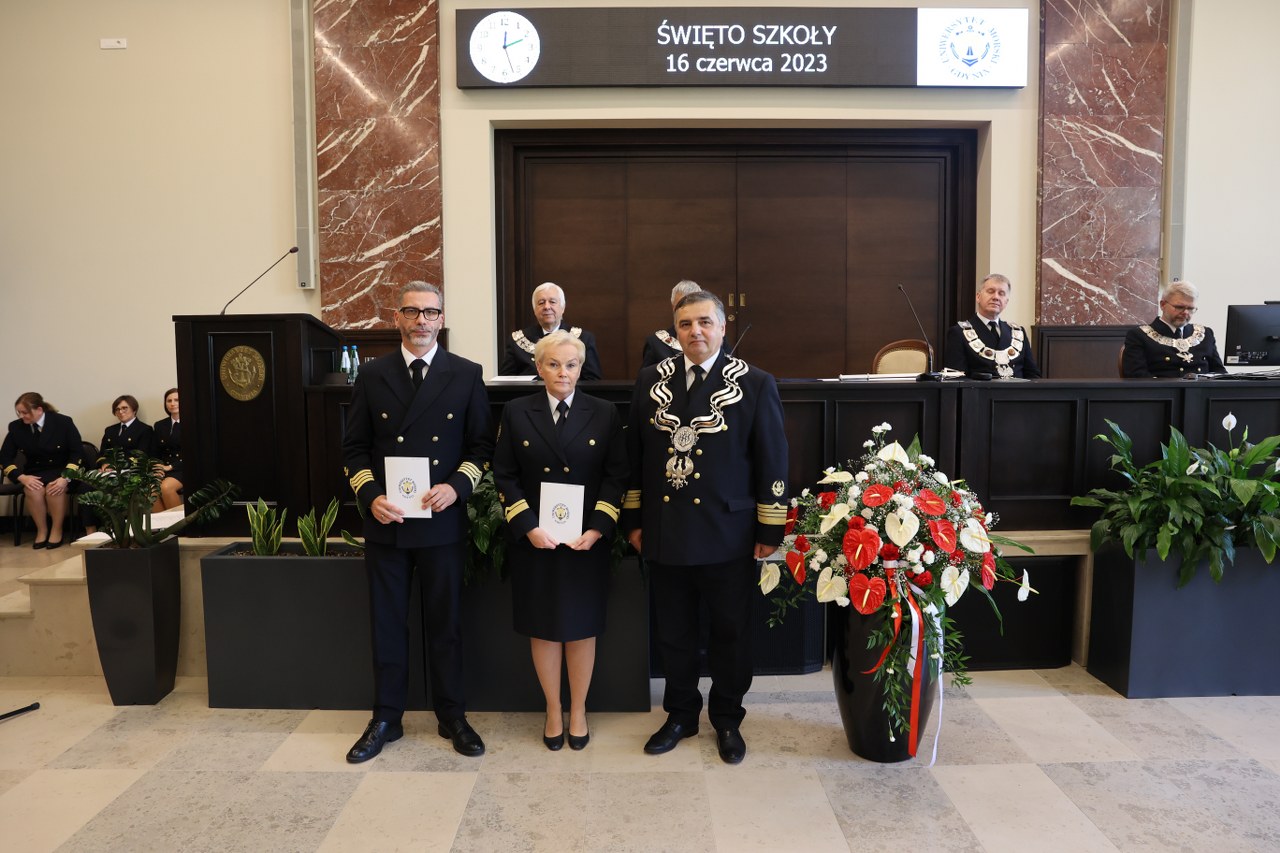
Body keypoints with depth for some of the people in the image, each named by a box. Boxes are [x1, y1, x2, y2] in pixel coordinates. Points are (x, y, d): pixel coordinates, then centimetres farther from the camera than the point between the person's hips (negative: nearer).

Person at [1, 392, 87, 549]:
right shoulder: (16, 427, -2)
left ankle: (57, 530, -12)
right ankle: (41, 530, -10)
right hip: (34, 473, 3)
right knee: (33, 490, -30)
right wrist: (22, 477, -17)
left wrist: (66, 478, -24)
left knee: (54, 489, -34)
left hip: (62, 470, -3)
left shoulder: (63, 422, -11)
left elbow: (78, 453, -11)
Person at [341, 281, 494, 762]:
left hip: (442, 520, -1)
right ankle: (386, 718, 27)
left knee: (445, 623, 10)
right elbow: (354, 447, 6)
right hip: (385, 520, 1)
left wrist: (457, 486, -14)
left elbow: (481, 444, 2)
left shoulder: (466, 374, 1)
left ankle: (452, 717, 25)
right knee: (387, 623, 11)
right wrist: (370, 496, -9)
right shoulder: (373, 374, 5)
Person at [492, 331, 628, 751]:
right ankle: (553, 711, 26)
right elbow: (505, 476, -1)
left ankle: (577, 711, 26)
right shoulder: (516, 413, 0)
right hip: (534, 539, 0)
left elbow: (616, 476, -1)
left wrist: (598, 528, -12)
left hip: (588, 540, 0)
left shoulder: (604, 414, 0)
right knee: (543, 627, 9)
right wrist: (528, 527, -12)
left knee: (582, 626, 9)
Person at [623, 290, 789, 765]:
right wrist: (634, 520, 8)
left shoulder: (755, 385, -5)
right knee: (673, 632, 15)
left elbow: (772, 462, -4)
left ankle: (727, 719, 32)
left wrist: (770, 530, -4)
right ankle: (680, 714, 35)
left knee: (730, 632, 11)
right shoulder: (651, 381, 3)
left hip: (727, 535, -2)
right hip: (664, 533, 3)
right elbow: (635, 455, 8)